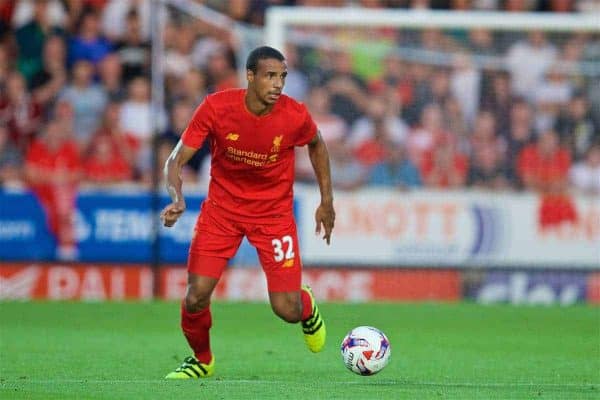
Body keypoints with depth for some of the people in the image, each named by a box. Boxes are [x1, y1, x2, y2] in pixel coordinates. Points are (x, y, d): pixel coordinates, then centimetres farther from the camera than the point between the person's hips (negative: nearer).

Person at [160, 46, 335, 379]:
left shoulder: (295, 116, -18)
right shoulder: (215, 108, -20)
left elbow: (317, 145, 7)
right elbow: (176, 161, -14)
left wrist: (327, 201, 9)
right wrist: (177, 199, -33)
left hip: (274, 212, 0)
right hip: (222, 207, 0)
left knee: (287, 311, -7)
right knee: (196, 296, -13)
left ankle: (307, 306, 34)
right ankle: (201, 360, 19)